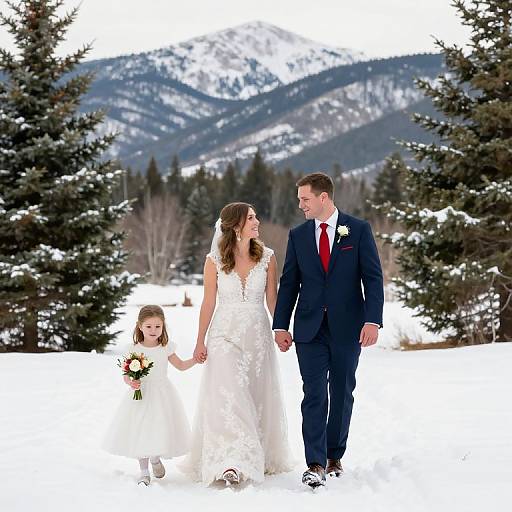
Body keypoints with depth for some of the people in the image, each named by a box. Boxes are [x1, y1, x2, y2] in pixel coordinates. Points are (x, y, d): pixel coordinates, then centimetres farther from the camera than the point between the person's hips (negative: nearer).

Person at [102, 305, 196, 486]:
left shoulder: (166, 347, -1)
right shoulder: (135, 350, -7)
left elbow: (180, 365, 13)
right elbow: (126, 375, -2)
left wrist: (195, 359, -1)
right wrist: (131, 382, -23)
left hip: (162, 395, 1)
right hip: (142, 395, -1)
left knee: (161, 430, -1)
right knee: (141, 431, 0)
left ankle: (156, 459, 31)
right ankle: (144, 471, 15)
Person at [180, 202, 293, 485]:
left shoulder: (267, 257, 0)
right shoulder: (214, 260, -5)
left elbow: (272, 299, 5)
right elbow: (208, 302, 1)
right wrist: (200, 342, 3)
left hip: (258, 335, 2)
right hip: (225, 334, -2)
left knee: (258, 397, 8)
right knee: (227, 395, -14)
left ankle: (259, 458, 21)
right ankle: (230, 464, -19)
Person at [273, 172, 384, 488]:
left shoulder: (358, 230, -1)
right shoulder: (298, 235, 8)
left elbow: (373, 277, -4)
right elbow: (289, 282, 10)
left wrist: (373, 320, -14)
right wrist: (280, 326, 5)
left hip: (347, 327, -1)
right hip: (310, 328, 1)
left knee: (342, 393, 8)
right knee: (314, 394, -7)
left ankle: (335, 456, 22)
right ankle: (316, 464, -10)